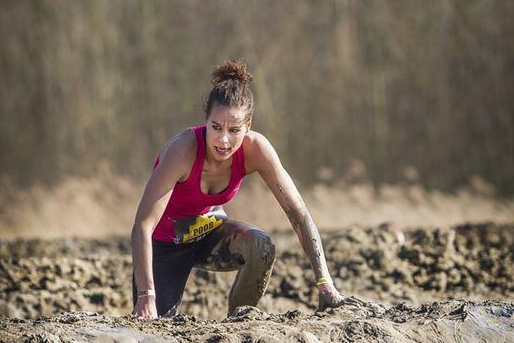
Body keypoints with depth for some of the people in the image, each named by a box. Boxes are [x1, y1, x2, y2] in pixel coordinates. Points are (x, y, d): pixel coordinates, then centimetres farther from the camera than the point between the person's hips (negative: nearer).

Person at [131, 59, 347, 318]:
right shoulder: (183, 149, -35)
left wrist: (325, 284, -26)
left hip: (209, 228, 3)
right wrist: (146, 295, -44)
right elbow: (142, 226, -37)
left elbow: (298, 213, -20)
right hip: (166, 240, -3)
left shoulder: (255, 149, -23)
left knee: (261, 247, -28)